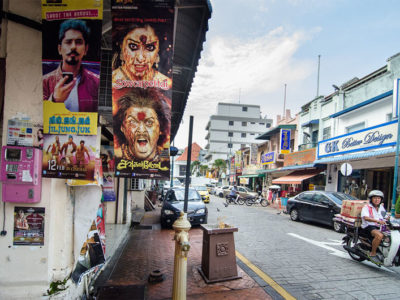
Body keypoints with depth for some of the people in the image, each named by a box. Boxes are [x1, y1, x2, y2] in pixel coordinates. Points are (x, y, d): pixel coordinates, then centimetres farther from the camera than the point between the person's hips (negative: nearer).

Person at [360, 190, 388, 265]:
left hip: (379, 227, 7)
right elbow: (365, 218, -20)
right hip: (368, 226, -7)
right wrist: (377, 221, -34)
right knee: (379, 235, -34)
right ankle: (372, 254, -20)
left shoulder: (381, 207, 21)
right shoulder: (366, 207, -3)